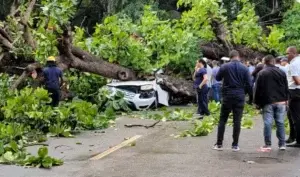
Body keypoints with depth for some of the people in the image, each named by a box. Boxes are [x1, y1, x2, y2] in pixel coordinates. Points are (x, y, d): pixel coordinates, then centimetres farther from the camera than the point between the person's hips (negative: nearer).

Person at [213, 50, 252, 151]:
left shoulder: (225, 67, -3)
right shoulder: (244, 68, -1)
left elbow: (217, 78, 11)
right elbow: (249, 84, -2)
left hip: (227, 96, 0)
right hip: (239, 97, 0)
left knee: (222, 120, 7)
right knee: (237, 121, 4)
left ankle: (219, 144, 6)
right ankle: (235, 145, 5)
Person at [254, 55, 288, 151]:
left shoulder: (261, 73, -3)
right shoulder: (281, 72, 7)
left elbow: (257, 89, -3)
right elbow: (286, 88, 11)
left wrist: (257, 102, 3)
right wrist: (286, 99, 18)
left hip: (268, 102, -3)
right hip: (281, 102, 3)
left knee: (268, 123, 0)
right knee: (280, 123, 8)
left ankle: (268, 144, 2)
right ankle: (282, 144, 10)